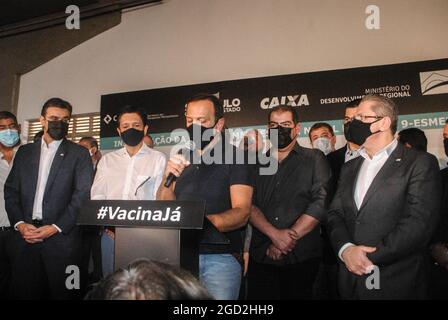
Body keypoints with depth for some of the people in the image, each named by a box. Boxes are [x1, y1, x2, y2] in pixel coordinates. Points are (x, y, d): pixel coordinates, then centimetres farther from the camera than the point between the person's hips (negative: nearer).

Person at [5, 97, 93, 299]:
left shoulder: (79, 154, 3)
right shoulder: (24, 152, 14)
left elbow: (82, 195, -5)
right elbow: (11, 190, 11)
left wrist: (56, 227, -12)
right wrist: (19, 223, -4)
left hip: (61, 237, -3)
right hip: (25, 235, 3)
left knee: (61, 292, 2)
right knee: (24, 292, 8)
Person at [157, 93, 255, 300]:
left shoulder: (236, 157, -5)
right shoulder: (183, 158, 11)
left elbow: (242, 213, -14)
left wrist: (207, 221, -33)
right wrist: (167, 179, -13)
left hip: (220, 257, -4)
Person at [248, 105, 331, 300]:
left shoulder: (314, 159, 3)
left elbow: (320, 203, -8)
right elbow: (249, 204, 0)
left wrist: (290, 237, -13)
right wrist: (274, 234, -15)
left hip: (301, 257, -2)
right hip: (261, 256, 2)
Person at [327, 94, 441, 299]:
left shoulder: (420, 163, -6)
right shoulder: (349, 168, 12)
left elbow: (420, 222, -16)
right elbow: (335, 214, 6)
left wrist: (370, 256, -17)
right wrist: (346, 249, -13)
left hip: (396, 282, -4)